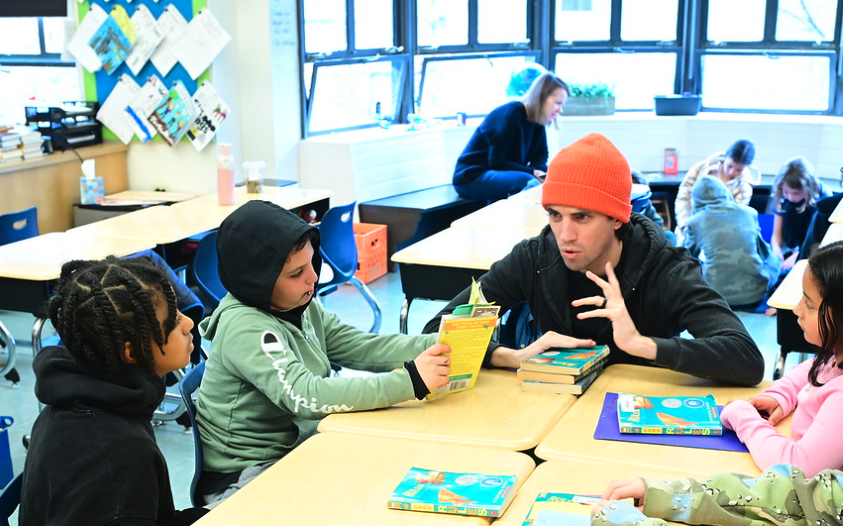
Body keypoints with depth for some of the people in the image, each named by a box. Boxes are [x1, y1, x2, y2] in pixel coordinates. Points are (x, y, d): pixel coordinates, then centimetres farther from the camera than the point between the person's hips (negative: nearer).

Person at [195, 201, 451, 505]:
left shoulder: (301, 306, 2)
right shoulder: (245, 329, -23)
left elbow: (365, 347, 1)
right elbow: (306, 396, -33)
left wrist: (436, 346, -15)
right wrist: (410, 380, -34)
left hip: (294, 448, 8)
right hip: (243, 479, -8)